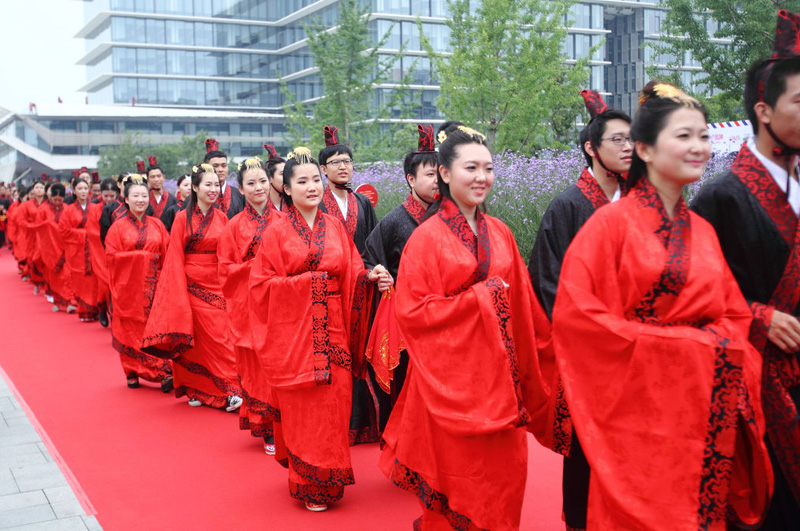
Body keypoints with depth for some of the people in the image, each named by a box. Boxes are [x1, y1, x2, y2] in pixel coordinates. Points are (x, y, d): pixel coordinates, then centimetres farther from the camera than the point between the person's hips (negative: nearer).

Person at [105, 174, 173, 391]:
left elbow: (166, 254, 8)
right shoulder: (118, 228, 3)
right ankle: (132, 373, 13)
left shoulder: (157, 225, 9)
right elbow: (112, 257, -4)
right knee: (129, 329, 2)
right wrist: (141, 257, -9)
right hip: (128, 285, -1)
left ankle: (164, 373, -5)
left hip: (152, 283, 1)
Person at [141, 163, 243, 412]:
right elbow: (175, 258, -3)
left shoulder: (221, 218, 8)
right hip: (191, 285, -2)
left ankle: (229, 390, -1)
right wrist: (179, 293, -9)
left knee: (219, 336, -3)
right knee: (193, 338, 2)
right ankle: (196, 389, 17)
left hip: (217, 286, 2)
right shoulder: (182, 218, -1)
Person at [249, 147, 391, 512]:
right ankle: (307, 483, 14)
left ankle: (330, 479, 19)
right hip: (293, 331, -3)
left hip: (331, 330, 3)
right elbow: (262, 283, -3)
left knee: (333, 405, 4)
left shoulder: (335, 228, 10)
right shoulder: (277, 231, 0)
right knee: (300, 409, 1)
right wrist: (305, 283, -12)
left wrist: (369, 276, -11)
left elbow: (351, 274, 9)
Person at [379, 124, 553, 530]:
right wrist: (478, 299, -12)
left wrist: (543, 346, 13)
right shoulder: (427, 237, -7)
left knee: (503, 467, 8)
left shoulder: (500, 234, 8)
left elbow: (521, 303, 14)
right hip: (452, 372, -5)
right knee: (457, 471, 2)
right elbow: (412, 312, -10)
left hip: (498, 370, 5)